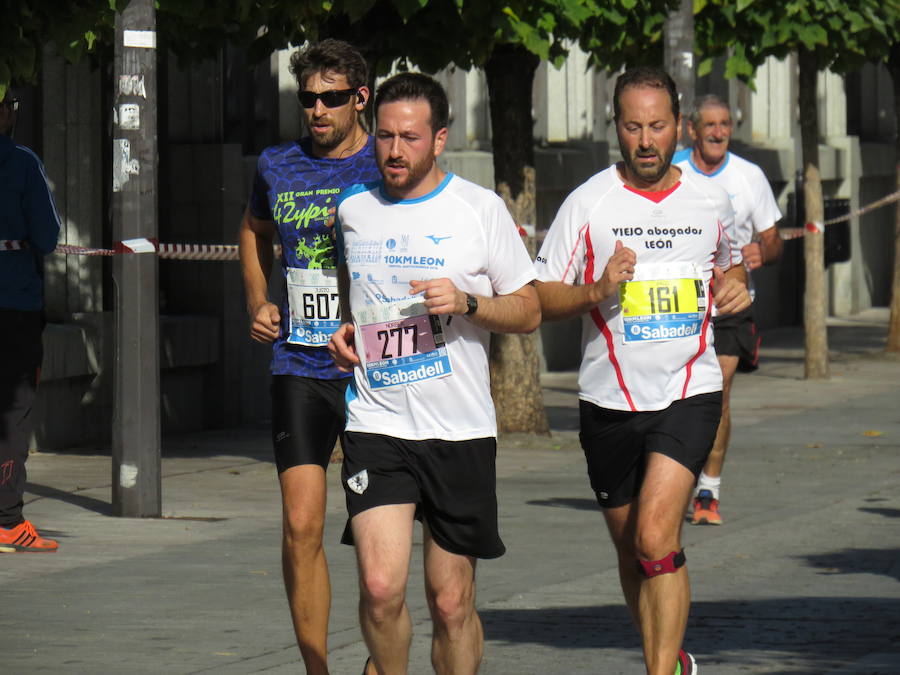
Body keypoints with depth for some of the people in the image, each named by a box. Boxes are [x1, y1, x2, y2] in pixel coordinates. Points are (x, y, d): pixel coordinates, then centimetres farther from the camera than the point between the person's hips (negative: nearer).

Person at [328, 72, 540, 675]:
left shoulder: (481, 210, -1)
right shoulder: (353, 211, 8)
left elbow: (529, 311, 3)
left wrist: (466, 303, -14)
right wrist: (344, 331, 7)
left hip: (461, 431, -1)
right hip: (376, 426, 1)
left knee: (452, 602, 3)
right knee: (381, 586, -16)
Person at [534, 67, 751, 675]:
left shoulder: (711, 200, 4)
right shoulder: (588, 203, -3)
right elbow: (541, 298, -2)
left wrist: (734, 286, 2)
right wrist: (596, 292, -20)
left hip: (689, 392, -1)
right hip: (610, 400, 1)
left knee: (656, 538, -19)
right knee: (632, 553, 12)